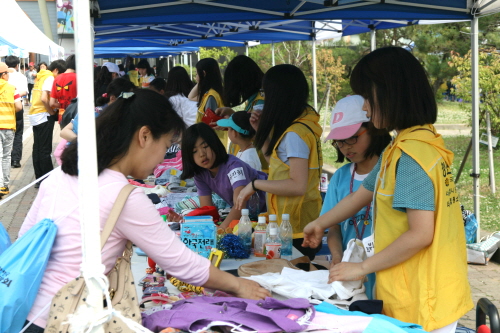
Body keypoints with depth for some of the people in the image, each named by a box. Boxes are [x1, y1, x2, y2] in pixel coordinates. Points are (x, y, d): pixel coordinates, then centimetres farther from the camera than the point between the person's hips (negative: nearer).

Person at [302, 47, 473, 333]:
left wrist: (362, 268, -13)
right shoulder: (402, 147, 11)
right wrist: (320, 223, 36)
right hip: (414, 295, 9)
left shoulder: (412, 154, -19)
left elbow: (420, 234, -22)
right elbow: (360, 196, 24)